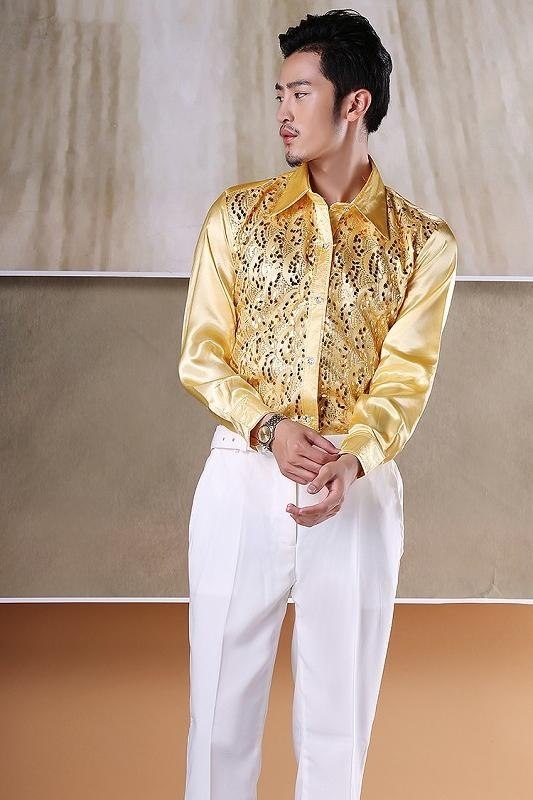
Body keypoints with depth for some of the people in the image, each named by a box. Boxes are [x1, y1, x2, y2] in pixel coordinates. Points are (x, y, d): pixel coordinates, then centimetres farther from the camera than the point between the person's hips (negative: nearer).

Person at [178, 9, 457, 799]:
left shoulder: (425, 242, 1)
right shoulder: (238, 213, 4)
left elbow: (406, 377, -5)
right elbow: (202, 354, 0)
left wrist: (349, 461, -24)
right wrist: (270, 429, -18)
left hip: (361, 489, 0)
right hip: (242, 478, 1)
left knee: (340, 705, 9)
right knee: (222, 696, 7)